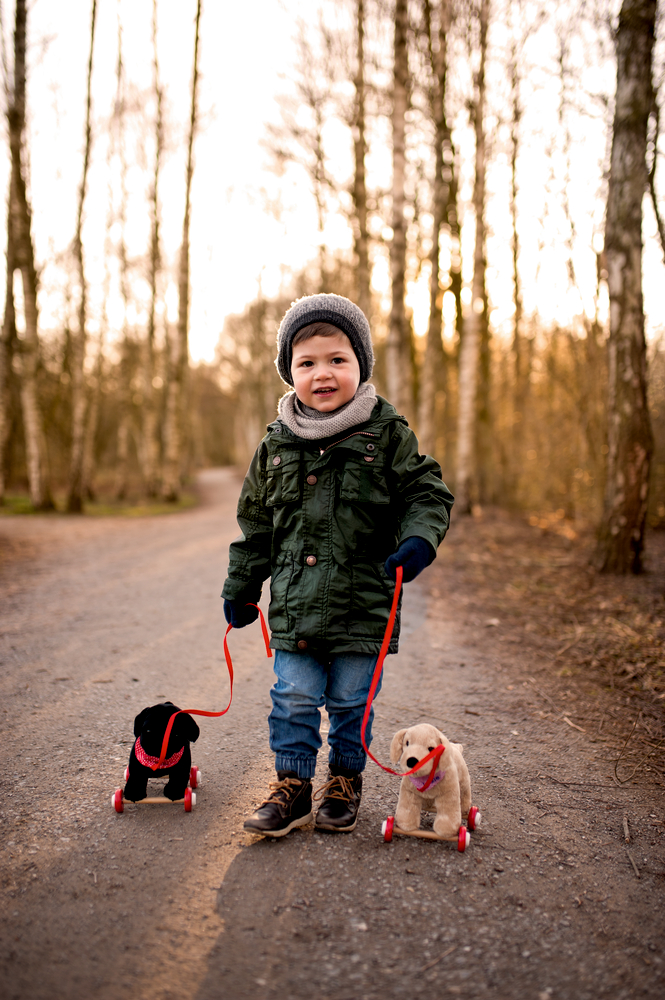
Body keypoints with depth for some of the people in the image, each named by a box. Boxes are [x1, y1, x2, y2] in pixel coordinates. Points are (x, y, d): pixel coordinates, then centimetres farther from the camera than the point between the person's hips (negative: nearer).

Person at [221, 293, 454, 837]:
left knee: (352, 701, 10)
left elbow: (427, 493, 0)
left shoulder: (387, 433, -3)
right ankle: (292, 786, 21)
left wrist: (418, 539, -20)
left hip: (362, 602, -2)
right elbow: (256, 521, 13)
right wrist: (242, 586, 16)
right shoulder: (277, 443, 5)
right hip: (295, 602, 2)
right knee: (294, 700, 6)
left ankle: (345, 782, 30)